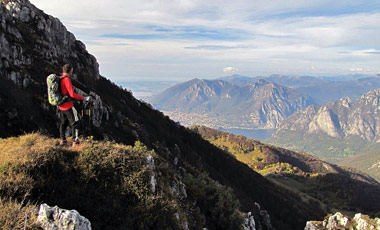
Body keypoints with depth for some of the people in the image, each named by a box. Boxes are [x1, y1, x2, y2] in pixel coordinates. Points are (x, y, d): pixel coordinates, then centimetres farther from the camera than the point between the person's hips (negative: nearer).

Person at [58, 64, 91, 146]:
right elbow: (72, 94, -23)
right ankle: (75, 141, -4)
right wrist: (84, 98, -17)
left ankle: (62, 140, 24)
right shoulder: (67, 79, -18)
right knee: (74, 123, -2)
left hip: (61, 106, 9)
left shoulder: (59, 79, 9)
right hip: (68, 106, -9)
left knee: (63, 122, 18)